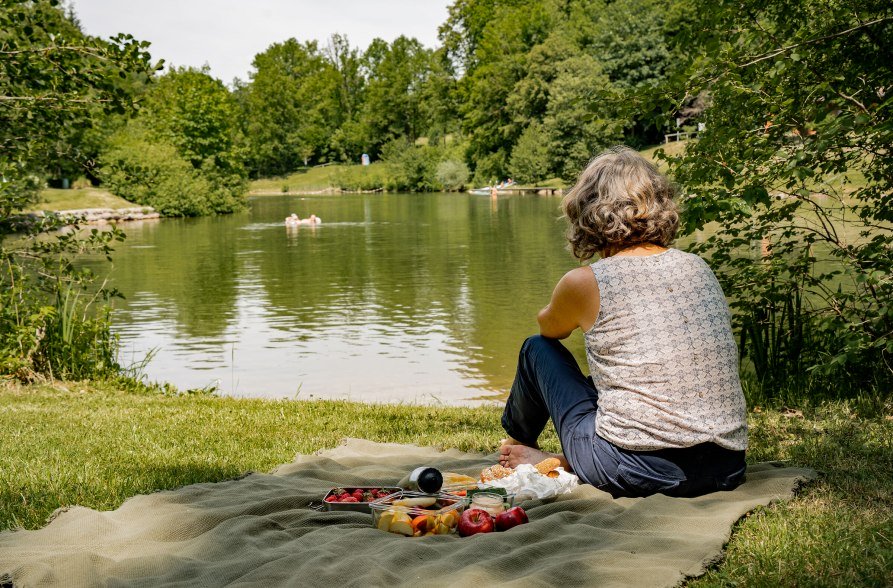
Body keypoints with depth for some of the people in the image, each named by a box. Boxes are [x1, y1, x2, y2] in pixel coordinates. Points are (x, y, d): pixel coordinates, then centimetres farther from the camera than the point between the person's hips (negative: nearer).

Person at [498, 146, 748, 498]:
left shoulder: (586, 283, -7)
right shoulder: (699, 268, 8)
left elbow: (549, 327, 17)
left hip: (633, 470, -5)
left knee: (538, 349, 21)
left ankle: (517, 444, 47)